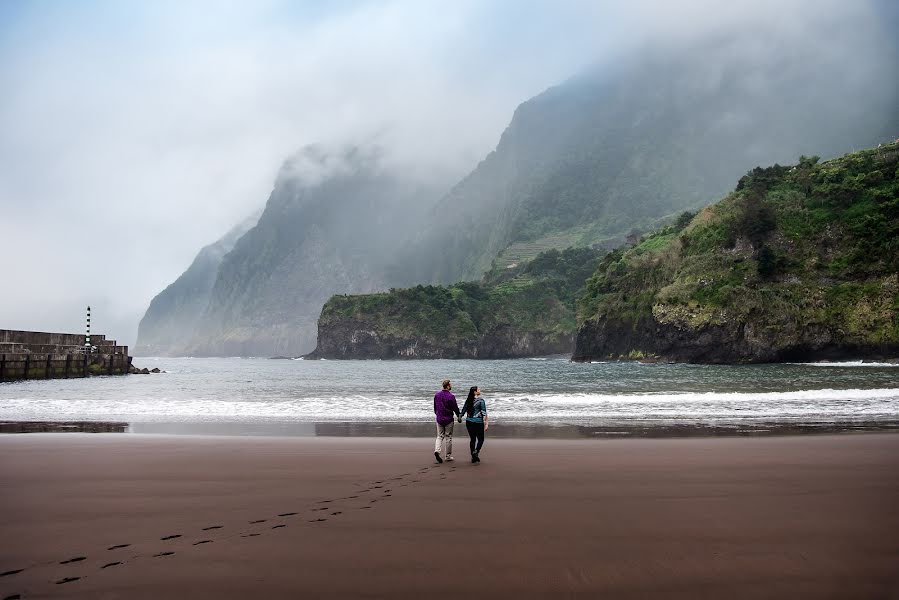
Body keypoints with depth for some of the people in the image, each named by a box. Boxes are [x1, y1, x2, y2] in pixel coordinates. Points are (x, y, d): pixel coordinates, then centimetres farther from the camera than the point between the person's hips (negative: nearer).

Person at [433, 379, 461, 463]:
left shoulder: (437, 395, 3)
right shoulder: (451, 396, -15)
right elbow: (455, 408, -9)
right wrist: (459, 416, 6)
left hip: (439, 419, 4)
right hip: (448, 419, -4)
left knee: (440, 436, 12)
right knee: (448, 437, 6)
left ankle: (437, 450, -12)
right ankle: (448, 456, 12)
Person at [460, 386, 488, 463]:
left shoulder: (468, 400, 5)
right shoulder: (481, 400, -10)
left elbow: (463, 411, 10)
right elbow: (484, 413, -13)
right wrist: (486, 423, -10)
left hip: (469, 422, 5)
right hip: (478, 422, -5)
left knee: (473, 439, 13)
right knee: (480, 439, 8)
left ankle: (473, 457, 15)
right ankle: (476, 452, -13)